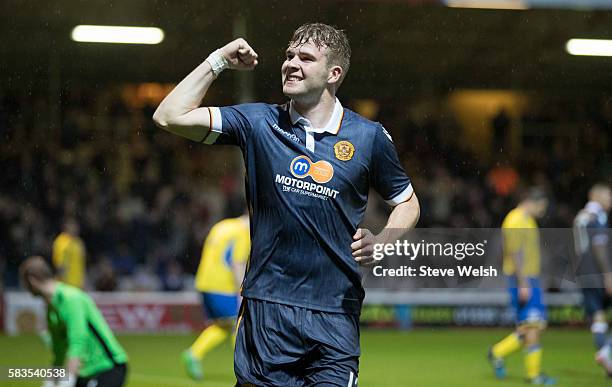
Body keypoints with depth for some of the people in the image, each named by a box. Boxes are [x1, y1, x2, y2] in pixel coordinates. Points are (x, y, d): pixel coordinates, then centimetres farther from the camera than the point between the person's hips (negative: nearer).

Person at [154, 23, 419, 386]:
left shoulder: (369, 136, 3)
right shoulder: (258, 122, 4)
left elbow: (407, 202, 16)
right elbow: (170, 116, -2)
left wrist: (379, 243, -4)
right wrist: (218, 60, -1)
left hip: (335, 314, 0)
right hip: (266, 308, 0)